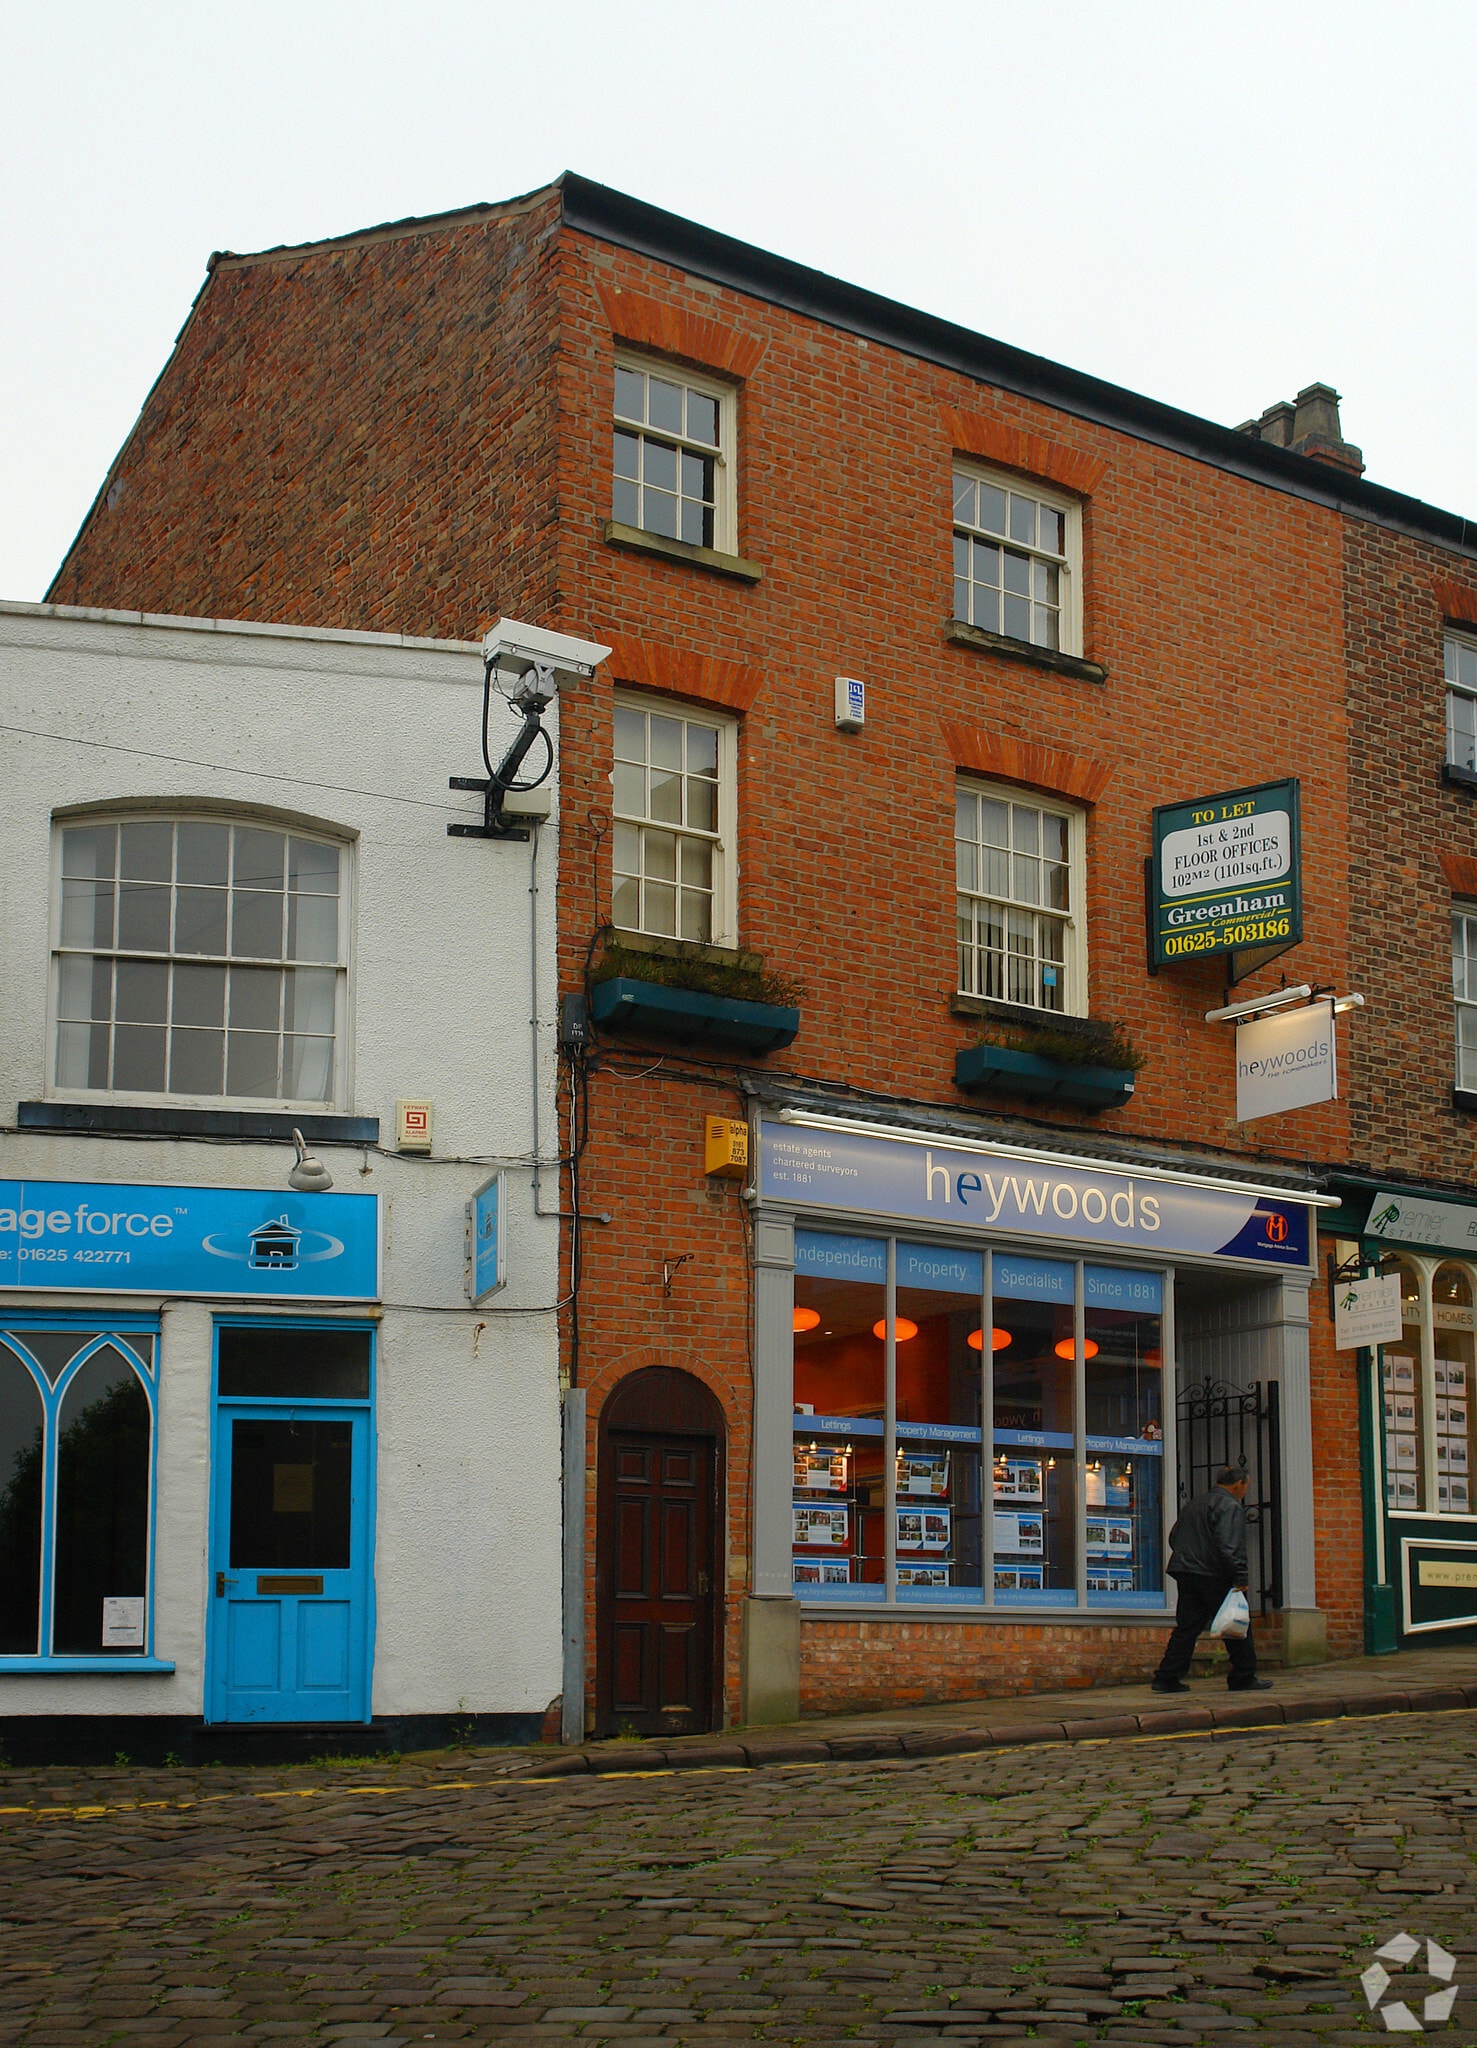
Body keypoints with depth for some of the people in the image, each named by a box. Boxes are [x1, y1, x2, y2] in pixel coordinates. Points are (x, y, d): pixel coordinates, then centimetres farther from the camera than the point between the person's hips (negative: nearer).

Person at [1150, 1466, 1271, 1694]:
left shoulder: (1192, 1504, 20)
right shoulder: (1230, 1507, -8)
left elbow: (1173, 1538, 23)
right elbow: (1228, 1546, -19)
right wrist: (1240, 1578, -18)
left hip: (1186, 1573, 8)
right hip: (1214, 1578, -8)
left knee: (1186, 1627, 7)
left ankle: (1167, 1677, 1)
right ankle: (1244, 1677, 8)